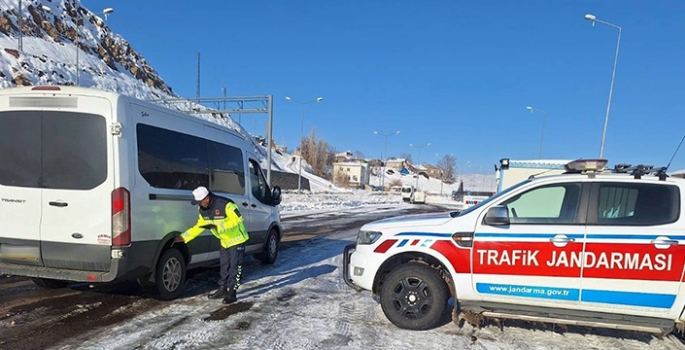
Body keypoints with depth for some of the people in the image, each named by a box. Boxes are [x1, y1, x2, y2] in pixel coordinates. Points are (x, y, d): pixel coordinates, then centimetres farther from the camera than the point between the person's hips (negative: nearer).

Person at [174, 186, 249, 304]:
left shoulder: (225, 204, -30)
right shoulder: (203, 210, -4)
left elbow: (237, 220, -30)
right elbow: (199, 227, 5)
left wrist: (217, 226, -35)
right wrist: (183, 237, -4)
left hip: (237, 239, -8)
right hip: (225, 241, 8)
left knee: (234, 267, -5)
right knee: (224, 266, 16)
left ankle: (232, 293, 1)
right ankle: (222, 289, 27)